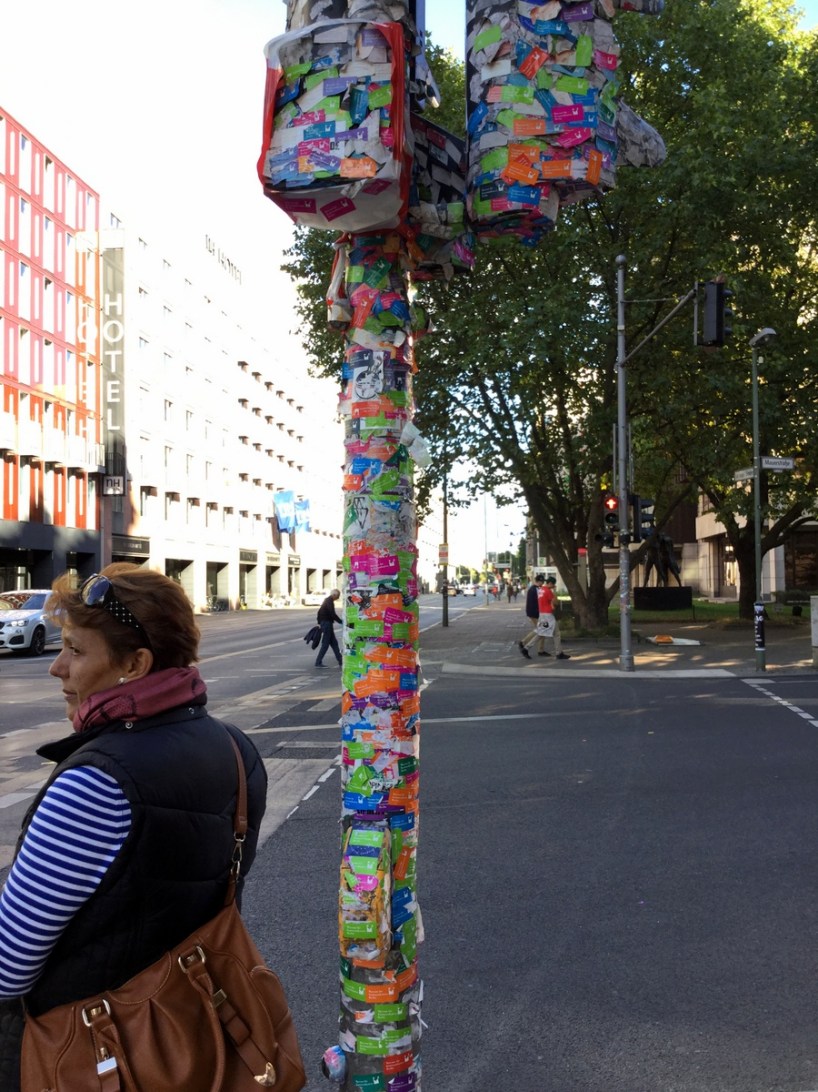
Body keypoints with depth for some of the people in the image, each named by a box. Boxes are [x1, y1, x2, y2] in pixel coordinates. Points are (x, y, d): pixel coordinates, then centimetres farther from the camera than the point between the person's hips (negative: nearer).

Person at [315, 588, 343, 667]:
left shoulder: (327, 600, 15)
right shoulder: (330, 601, -16)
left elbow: (319, 612, 20)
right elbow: (332, 614, -22)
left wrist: (319, 621, 21)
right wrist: (341, 621, -15)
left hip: (324, 623, 10)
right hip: (327, 624, -10)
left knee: (334, 643, 12)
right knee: (325, 644, -6)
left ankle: (340, 660, 16)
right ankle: (318, 662, -4)